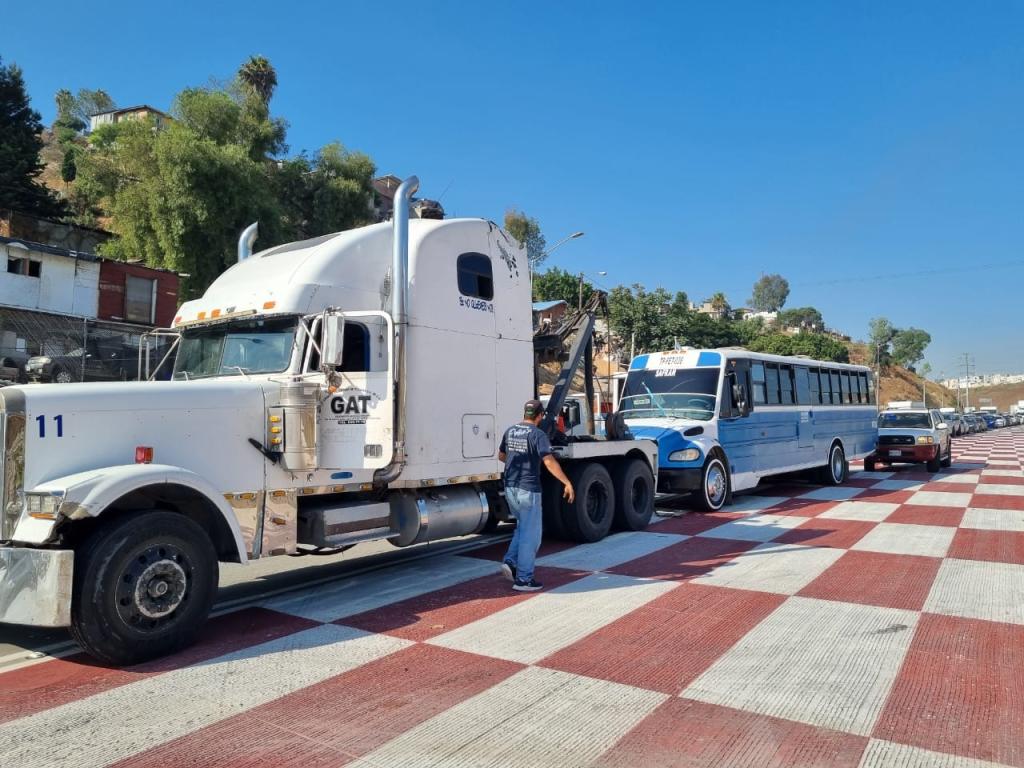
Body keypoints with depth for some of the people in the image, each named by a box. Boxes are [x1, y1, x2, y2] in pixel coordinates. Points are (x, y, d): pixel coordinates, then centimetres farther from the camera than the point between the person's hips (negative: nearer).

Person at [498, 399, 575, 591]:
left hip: (510, 487, 7)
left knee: (523, 526, 23)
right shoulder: (537, 435, -13)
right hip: (528, 489, -7)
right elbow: (549, 462, -24)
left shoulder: (510, 431, 8)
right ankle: (523, 580, 5)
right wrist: (567, 483, -22)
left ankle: (510, 561, 10)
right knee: (530, 534, 2)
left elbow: (501, 455, 22)